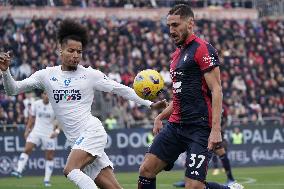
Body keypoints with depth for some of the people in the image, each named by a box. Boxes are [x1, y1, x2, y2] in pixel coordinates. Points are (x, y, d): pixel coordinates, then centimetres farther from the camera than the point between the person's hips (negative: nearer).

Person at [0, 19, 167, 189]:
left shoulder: (90, 74, 2)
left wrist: (150, 104, 1)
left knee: (70, 170, -27)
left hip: (92, 131, -3)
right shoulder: (47, 75, 9)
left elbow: (121, 89, 6)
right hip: (78, 140, 3)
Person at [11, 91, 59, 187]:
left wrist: (57, 131, -18)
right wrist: (27, 130, 6)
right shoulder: (36, 104, 2)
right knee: (27, 149, -19)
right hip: (36, 131, 1)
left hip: (49, 134, -1)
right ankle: (19, 171, -26)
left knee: (50, 157, 2)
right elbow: (31, 118, 12)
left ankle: (47, 180, 11)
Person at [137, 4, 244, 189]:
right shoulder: (177, 54, 20)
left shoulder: (203, 49, -8)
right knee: (146, 170, -1)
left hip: (200, 128, -9)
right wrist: (161, 116, 17)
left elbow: (216, 91, -15)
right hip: (176, 125, 9)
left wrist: (216, 129, -23)